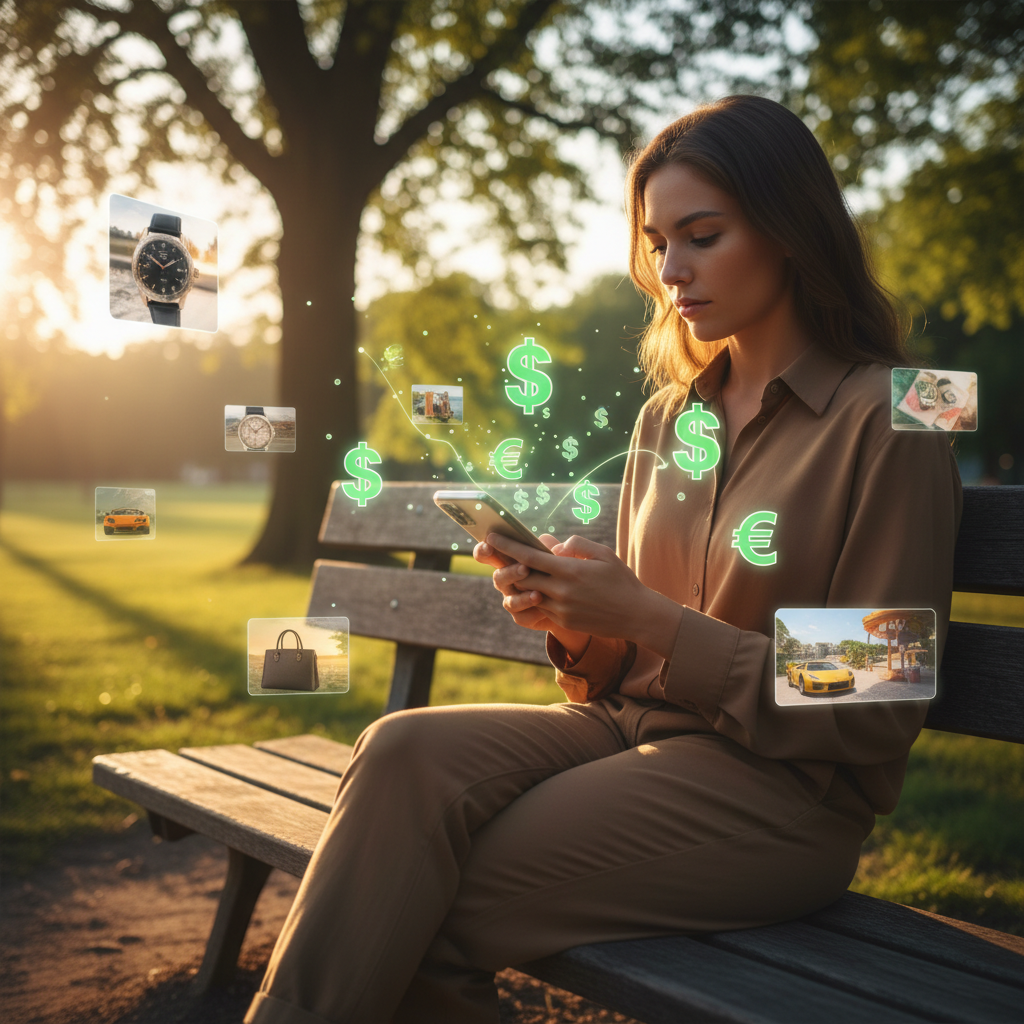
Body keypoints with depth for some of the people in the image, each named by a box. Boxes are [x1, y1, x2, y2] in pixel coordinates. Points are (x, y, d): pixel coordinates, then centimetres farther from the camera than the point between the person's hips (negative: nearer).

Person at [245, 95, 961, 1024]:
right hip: (631, 726, 6)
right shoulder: (669, 418, 14)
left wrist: (651, 622, -17)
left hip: (781, 792, -6)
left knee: (404, 910, -22)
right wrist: (577, 622, -7)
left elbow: (874, 719, -10)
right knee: (408, 753, -24)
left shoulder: (887, 423, -7)